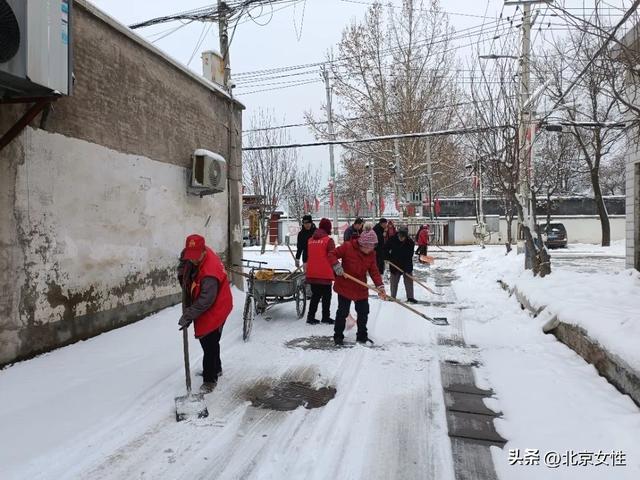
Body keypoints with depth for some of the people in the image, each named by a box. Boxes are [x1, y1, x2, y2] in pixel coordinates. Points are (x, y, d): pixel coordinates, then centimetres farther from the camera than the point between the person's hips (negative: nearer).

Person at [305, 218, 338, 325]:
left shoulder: (310, 240, 10)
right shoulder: (329, 240, -9)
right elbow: (331, 255, -22)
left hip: (312, 273, 6)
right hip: (324, 273, -6)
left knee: (315, 295, 15)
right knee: (326, 296, 7)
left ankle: (311, 317, 15)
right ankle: (326, 317, 15)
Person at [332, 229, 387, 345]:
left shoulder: (371, 254, -2)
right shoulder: (347, 247, -16)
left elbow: (374, 271, -4)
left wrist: (380, 286, -15)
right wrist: (336, 266, -28)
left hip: (361, 289, 5)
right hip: (344, 286, -4)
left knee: (364, 312, 12)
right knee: (343, 312, 5)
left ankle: (362, 336, 30)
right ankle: (338, 335, 22)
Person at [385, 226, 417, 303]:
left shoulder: (410, 242, -16)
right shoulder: (392, 240, -16)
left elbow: (409, 256, -16)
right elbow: (385, 249, -1)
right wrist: (389, 257, -9)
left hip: (407, 265, 0)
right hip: (394, 264, 0)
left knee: (409, 280, 3)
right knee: (394, 281, 10)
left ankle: (410, 297, 12)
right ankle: (392, 296, 22)